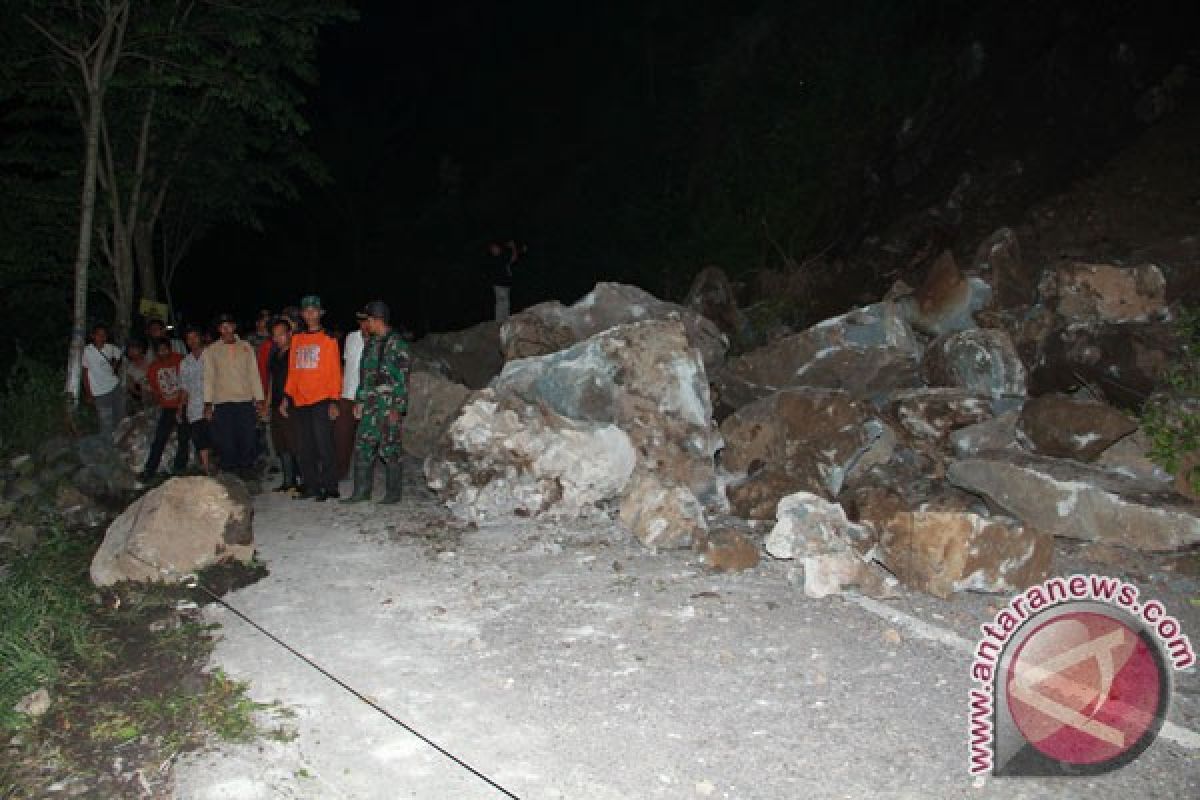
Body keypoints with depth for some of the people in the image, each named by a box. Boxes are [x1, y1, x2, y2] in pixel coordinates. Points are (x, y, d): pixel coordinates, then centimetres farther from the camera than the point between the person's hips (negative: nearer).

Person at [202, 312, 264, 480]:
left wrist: (259, 398, 4)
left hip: (245, 400, 1)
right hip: (222, 403, -1)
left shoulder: (246, 347, 11)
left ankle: (247, 474, 9)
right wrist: (208, 403, -3)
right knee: (226, 442, -2)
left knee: (247, 440, -1)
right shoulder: (212, 350, 8)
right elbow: (208, 378, 5)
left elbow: (254, 374, 10)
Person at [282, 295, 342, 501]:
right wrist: (286, 397, 12)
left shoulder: (328, 340, 1)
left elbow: (335, 373, -2)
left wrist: (334, 401, -9)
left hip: (321, 401, -5)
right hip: (299, 403, 5)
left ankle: (329, 488, 0)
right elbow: (292, 372, 19)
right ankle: (311, 487, 14)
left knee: (324, 446, -6)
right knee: (305, 449, 7)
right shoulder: (296, 339, 15)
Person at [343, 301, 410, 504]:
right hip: (369, 405, 8)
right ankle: (362, 491, 13)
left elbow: (402, 378, -12)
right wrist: (359, 401, 17)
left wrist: (398, 408, -16)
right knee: (363, 447, 6)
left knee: (390, 449, -2)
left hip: (389, 405, -8)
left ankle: (393, 493, 7)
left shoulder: (397, 343, -8)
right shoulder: (371, 343, 16)